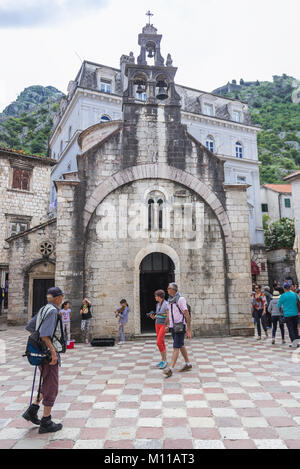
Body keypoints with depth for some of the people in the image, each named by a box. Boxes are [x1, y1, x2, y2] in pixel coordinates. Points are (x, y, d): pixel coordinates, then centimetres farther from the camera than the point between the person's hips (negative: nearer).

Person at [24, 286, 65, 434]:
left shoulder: (42, 310, 10)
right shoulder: (52, 311, -19)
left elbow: (29, 327, 19)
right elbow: (44, 334, -28)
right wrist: (53, 352, -26)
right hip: (49, 354, -9)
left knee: (47, 385, 23)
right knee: (51, 389, 3)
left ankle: (32, 411, 22)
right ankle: (46, 423, 12)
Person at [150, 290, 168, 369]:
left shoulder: (166, 304, -16)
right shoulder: (158, 304, 8)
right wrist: (153, 317, -1)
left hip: (164, 325, -8)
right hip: (157, 324, 8)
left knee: (158, 342, -14)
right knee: (162, 342, 10)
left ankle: (164, 361, -3)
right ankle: (164, 360, 17)